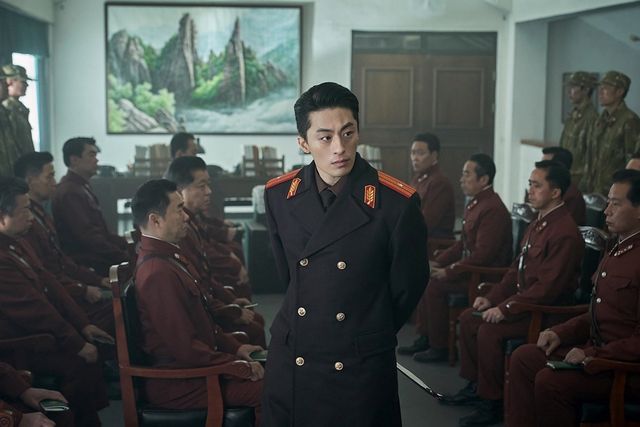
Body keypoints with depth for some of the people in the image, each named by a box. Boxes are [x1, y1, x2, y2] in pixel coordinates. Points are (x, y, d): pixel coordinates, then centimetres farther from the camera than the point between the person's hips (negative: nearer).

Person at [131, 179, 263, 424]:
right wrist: (238, 366, -13)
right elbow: (186, 348, -22)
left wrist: (234, 348, 12)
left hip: (190, 366, 10)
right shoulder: (159, 273, -24)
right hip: (177, 385, -10)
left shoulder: (170, 256, 8)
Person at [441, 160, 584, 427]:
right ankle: (475, 386, 18)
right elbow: (517, 268, 17)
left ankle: (493, 403, -11)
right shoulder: (539, 224, 11)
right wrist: (492, 298, 5)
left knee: (489, 330, -26)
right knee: (468, 318, 8)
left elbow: (548, 287, -26)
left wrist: (505, 308, -23)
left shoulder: (564, 232, -22)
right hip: (524, 301, 10)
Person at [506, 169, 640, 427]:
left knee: (550, 382, -24)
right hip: (595, 350, 10)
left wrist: (592, 354, -21)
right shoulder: (617, 251, 13)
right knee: (523, 358, 3)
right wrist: (561, 333, 9)